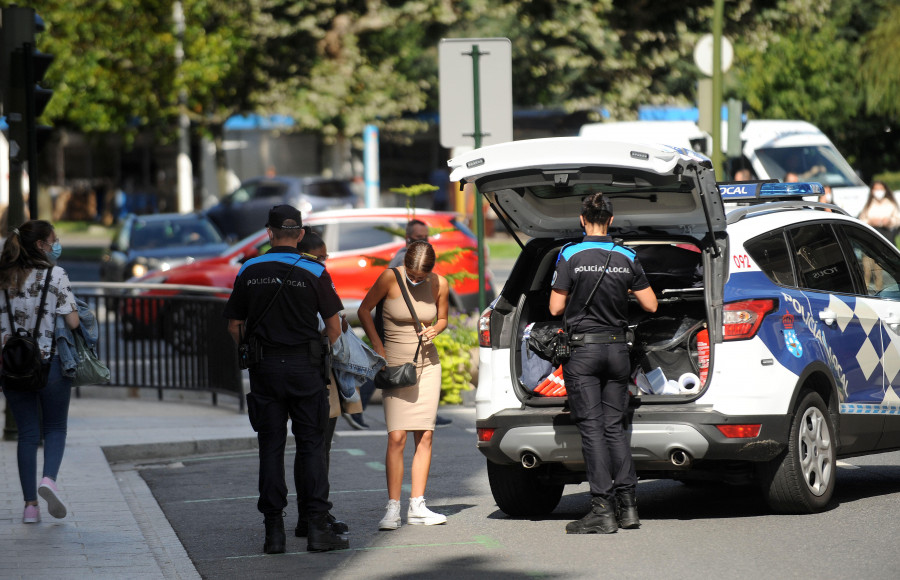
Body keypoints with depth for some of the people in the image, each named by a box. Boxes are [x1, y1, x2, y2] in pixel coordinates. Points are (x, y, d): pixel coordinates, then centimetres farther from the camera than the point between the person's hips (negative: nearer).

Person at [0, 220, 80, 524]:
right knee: (55, 428, 13)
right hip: (51, 362, -3)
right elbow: (72, 322, -14)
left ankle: (30, 505, 6)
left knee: (27, 433, 10)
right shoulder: (55, 275, -9)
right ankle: (49, 478, -14)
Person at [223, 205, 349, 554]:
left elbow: (235, 325, 6)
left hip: (265, 368, 2)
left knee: (271, 446, 5)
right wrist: (324, 354, 15)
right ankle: (318, 527, -3)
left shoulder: (249, 271, 2)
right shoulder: (313, 272, -4)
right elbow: (334, 326, -2)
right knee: (312, 445, 2)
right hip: (305, 368, -2)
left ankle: (274, 531, 2)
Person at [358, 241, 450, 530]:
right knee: (396, 438, -11)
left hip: (428, 364, 3)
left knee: (425, 437, 1)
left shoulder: (439, 285, -2)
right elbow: (364, 310, 0)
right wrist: (379, 349, -7)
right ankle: (393, 509, -9)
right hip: (395, 365, -3)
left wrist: (434, 330, -8)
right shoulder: (391, 278, -11)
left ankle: (417, 506, 6)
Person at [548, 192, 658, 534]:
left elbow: (556, 308, -7)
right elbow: (650, 305, 6)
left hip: (583, 350, -4)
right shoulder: (627, 259, 2)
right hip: (617, 348, 4)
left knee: (591, 428, -4)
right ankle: (627, 506, 7)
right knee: (615, 426, 11)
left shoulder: (570, 257, -8)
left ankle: (602, 510, -10)